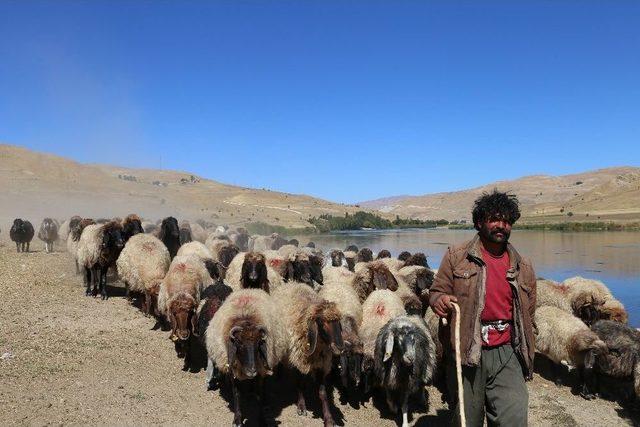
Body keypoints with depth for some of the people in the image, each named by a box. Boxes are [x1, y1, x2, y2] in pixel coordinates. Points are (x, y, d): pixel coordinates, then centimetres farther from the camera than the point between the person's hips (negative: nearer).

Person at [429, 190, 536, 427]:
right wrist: (439, 300, -22)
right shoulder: (456, 256, -1)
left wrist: (526, 358, 16)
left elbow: (527, 316, 16)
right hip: (465, 354, -2)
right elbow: (437, 291, 2)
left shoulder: (524, 268, 9)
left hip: (507, 354, 2)